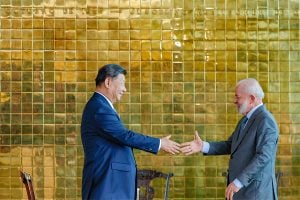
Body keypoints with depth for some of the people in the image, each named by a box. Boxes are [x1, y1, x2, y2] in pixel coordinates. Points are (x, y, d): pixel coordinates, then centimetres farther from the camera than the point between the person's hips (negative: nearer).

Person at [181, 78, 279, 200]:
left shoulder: (265, 121, -15)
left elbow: (263, 156, -23)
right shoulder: (246, 120, 15)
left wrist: (238, 182, -26)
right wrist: (203, 146, 1)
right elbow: (230, 146, 15)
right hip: (241, 188, 8)